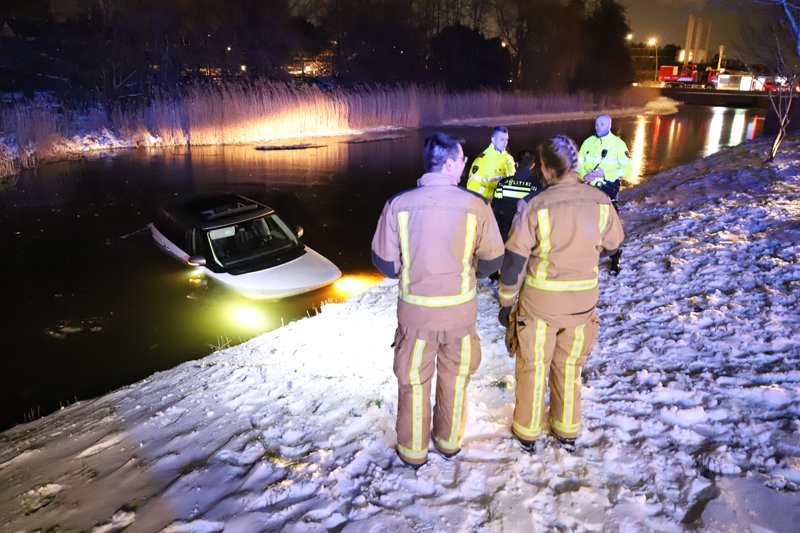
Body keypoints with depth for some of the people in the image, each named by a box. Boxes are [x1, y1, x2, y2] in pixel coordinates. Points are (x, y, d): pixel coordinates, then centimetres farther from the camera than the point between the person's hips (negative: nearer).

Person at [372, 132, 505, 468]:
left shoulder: (398, 204, -14)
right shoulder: (474, 205, -14)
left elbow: (385, 262, -6)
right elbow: (492, 261, -4)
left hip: (415, 310, 0)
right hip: (461, 309, 0)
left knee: (414, 381, 17)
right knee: (455, 378, 22)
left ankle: (413, 451, 33)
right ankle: (449, 441, 41)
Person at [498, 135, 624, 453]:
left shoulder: (536, 206, -20)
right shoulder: (601, 202, -10)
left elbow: (513, 261, -14)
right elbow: (612, 244, 8)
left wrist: (506, 303, -2)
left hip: (539, 304, -3)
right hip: (582, 302, 3)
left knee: (533, 368, 14)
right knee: (569, 368, 20)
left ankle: (527, 433, 30)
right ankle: (567, 432, 35)